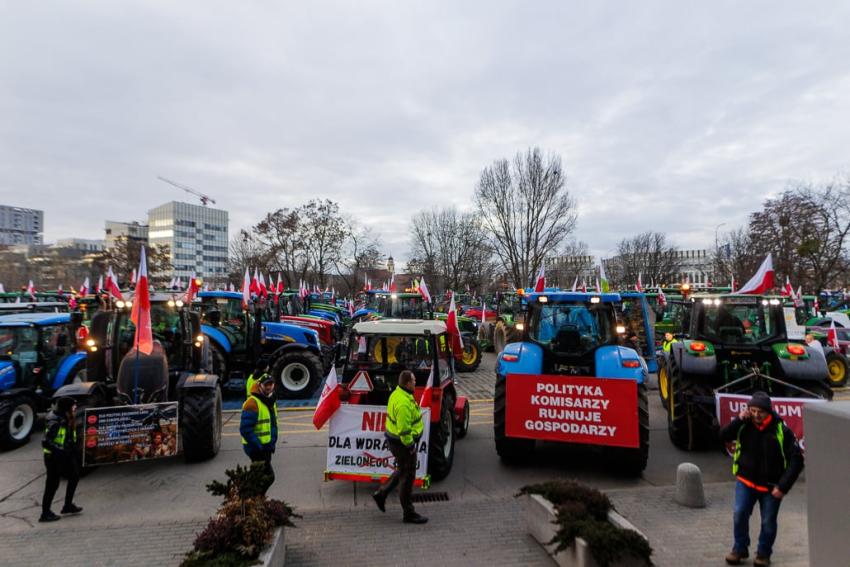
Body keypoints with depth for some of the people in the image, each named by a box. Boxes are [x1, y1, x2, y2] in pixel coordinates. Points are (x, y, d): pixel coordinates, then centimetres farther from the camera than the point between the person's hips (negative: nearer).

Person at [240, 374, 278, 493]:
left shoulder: (271, 402, 11)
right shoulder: (252, 403, -18)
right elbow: (245, 429, -22)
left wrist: (272, 443, 7)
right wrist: (259, 446, -21)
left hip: (266, 447, 9)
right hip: (255, 448, -9)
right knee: (268, 476, -9)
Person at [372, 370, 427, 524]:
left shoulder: (398, 393, 4)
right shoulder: (404, 403, -29)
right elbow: (404, 429, -29)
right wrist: (410, 445, -17)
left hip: (395, 438, 10)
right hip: (403, 443, -10)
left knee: (402, 471, 25)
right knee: (407, 476, 4)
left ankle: (381, 494, 32)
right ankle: (409, 513, 17)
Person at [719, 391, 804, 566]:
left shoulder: (781, 430, -14)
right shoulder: (745, 425, -6)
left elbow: (796, 460, -10)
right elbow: (724, 436, -9)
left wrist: (783, 486, -13)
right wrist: (739, 420, -22)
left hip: (771, 486, -1)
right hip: (745, 481, 1)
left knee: (768, 522, 8)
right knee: (740, 514, -6)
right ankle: (740, 549, 15)